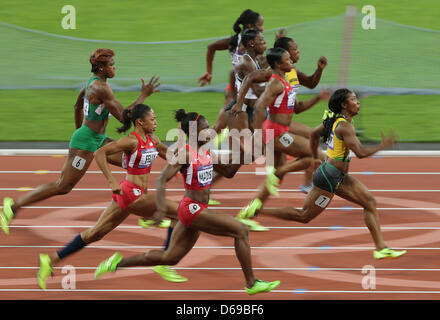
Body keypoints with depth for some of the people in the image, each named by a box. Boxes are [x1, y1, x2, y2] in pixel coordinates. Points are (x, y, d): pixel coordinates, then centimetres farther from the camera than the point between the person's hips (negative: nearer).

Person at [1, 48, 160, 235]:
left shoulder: (94, 81, 8)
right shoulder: (100, 88, -23)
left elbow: (78, 106, 23)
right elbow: (123, 116, -25)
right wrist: (143, 95, -21)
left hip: (98, 140, 10)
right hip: (85, 143, -10)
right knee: (63, 187, -4)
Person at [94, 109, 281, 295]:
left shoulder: (205, 152, 9)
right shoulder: (185, 154, -16)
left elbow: (228, 173, 18)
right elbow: (162, 180, -21)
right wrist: (161, 208, -34)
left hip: (197, 210, 9)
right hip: (192, 209, -9)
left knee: (169, 258, 15)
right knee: (240, 231, -12)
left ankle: (118, 263, 21)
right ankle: (251, 284, -6)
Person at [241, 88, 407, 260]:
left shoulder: (334, 120, 6)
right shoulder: (345, 126, -22)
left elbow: (314, 133, 21)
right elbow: (360, 152, -28)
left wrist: (315, 159, 31)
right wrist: (382, 145, -15)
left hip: (339, 177, 10)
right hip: (329, 178, -10)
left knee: (370, 202, 6)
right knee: (304, 216, 0)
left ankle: (381, 248, 6)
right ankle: (257, 210, 6)